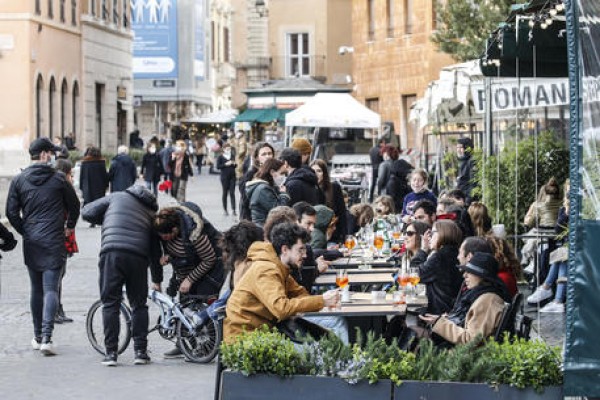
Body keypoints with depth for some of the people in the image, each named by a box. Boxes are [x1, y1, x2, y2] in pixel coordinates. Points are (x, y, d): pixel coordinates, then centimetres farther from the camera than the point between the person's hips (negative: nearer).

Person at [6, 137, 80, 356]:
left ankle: (38, 337, 21)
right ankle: (46, 337, -18)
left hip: (30, 242, 3)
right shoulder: (58, 178, -3)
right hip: (54, 243, -3)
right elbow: (74, 205, 7)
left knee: (36, 289, 15)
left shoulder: (19, 180, 2)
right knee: (51, 289, -5)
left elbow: (11, 211, 0)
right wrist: (70, 226, 25)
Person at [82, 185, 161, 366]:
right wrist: (157, 280, 33)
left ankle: (111, 352, 2)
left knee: (110, 303, 5)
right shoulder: (151, 213, 26)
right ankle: (140, 351, 13)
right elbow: (155, 250, 24)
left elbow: (87, 213, 15)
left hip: (112, 253, -2)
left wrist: (105, 220, 32)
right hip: (138, 257, 2)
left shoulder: (116, 197, 20)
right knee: (139, 304, 15)